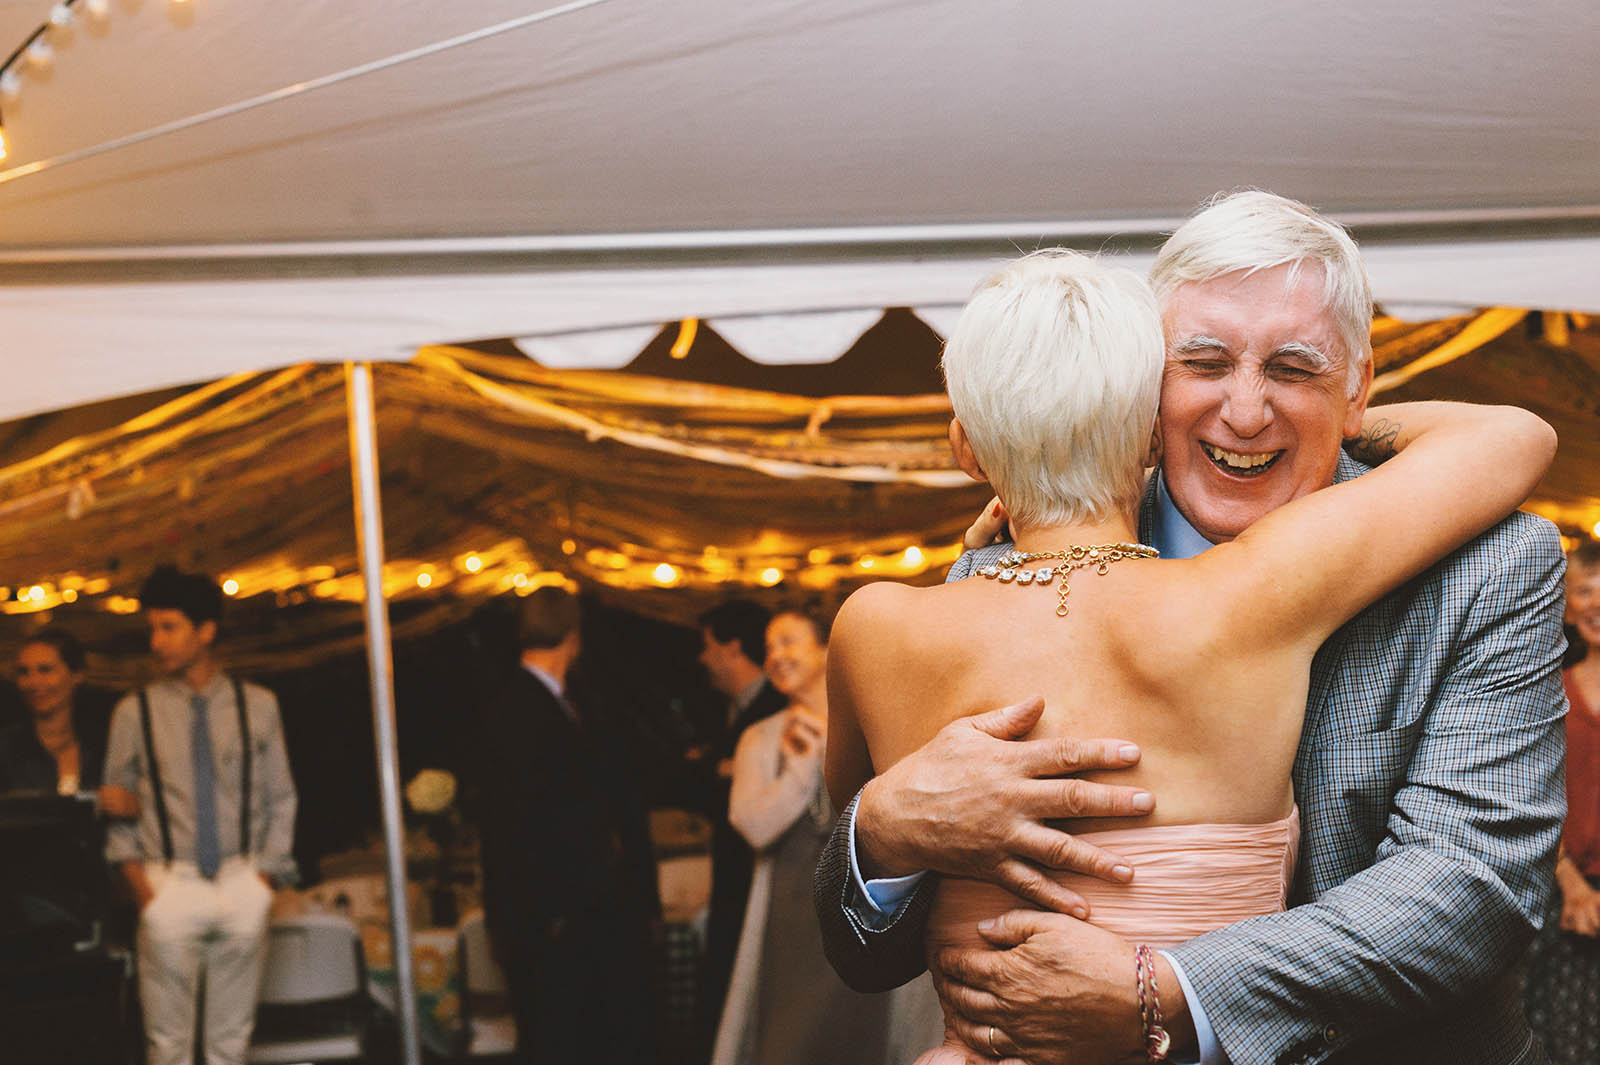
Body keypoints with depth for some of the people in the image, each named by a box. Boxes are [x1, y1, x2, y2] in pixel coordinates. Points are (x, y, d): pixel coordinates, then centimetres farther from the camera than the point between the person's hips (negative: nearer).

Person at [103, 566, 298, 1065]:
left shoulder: (257, 705, 4)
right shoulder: (134, 712, 2)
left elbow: (280, 799, 8)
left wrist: (266, 875, 1)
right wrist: (136, 878, -4)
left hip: (242, 888, 1)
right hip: (170, 887, -1)